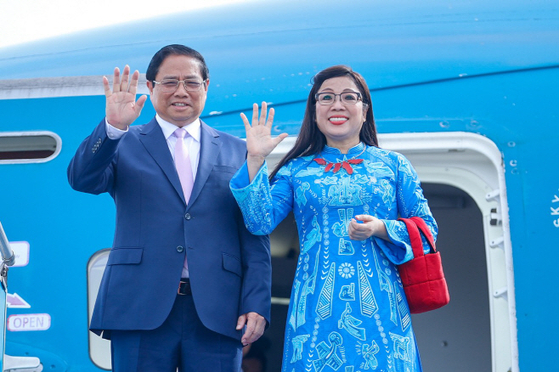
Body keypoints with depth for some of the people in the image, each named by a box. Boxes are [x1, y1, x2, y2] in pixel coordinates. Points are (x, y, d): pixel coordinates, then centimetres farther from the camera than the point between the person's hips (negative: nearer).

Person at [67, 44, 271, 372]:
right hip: (141, 309, -1)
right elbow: (82, 180, -7)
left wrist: (256, 305, -1)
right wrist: (113, 127, -22)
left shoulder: (237, 152, 14)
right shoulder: (125, 145, 11)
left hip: (217, 314, 1)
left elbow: (255, 237, 9)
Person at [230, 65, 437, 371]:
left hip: (378, 307, 0)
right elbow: (261, 222, -1)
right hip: (317, 309, 0)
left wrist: (381, 229, -11)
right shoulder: (297, 170, 10)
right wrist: (255, 161, -7)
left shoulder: (393, 165, 10)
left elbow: (427, 227, 6)